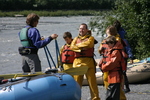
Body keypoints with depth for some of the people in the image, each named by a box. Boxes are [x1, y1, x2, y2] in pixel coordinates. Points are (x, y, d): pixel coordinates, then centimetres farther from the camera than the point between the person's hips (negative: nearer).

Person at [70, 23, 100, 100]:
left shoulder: (90, 38, 13)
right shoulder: (76, 39, 22)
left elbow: (88, 44, -10)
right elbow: (72, 47, 4)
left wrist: (78, 45, 1)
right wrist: (81, 48, -9)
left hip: (88, 61, -3)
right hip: (77, 61, 3)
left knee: (92, 80, -6)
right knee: (77, 81, 0)